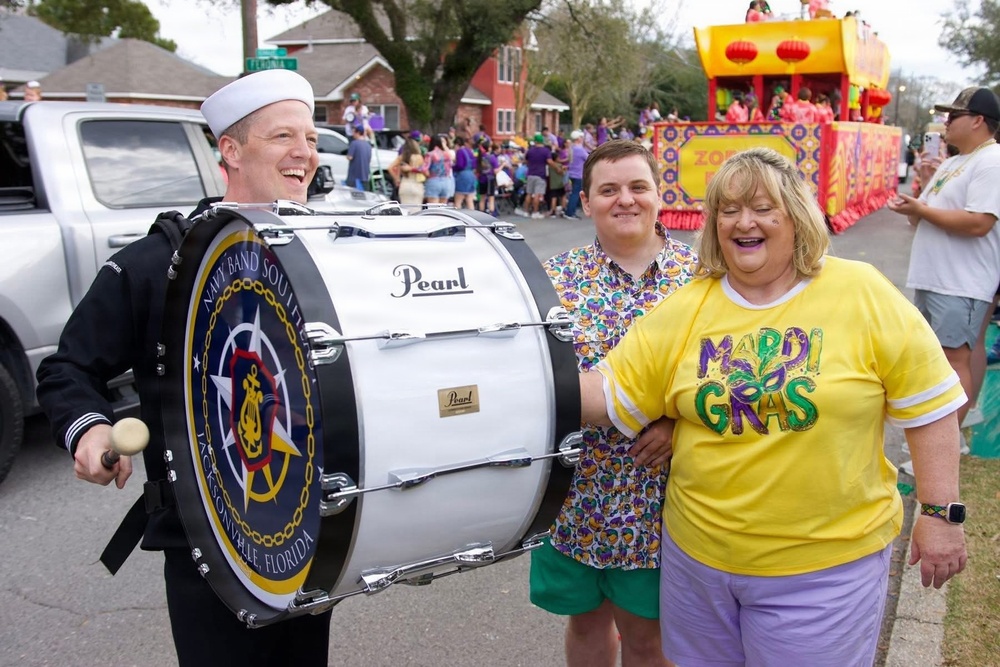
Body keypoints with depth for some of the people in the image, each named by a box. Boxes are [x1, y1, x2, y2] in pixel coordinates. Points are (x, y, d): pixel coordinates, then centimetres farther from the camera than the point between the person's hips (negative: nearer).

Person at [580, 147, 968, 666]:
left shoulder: (862, 293, -8)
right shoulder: (683, 310, -2)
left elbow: (929, 406, -4)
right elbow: (607, 394, -3)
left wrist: (942, 512, -5)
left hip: (827, 563, -3)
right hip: (698, 552, 3)